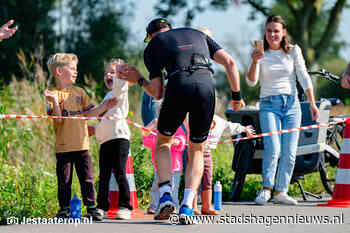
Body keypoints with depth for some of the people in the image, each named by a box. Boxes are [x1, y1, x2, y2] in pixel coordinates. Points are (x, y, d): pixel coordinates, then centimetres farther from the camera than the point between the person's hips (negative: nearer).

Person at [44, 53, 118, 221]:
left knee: (87, 178, 4)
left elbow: (88, 113, 12)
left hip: (81, 144, 4)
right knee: (64, 180, 1)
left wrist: (104, 107, 2)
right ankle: (64, 209, 9)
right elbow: (58, 118, -14)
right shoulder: (54, 94, -4)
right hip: (64, 146, -4)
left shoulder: (79, 92, 12)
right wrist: (55, 102, -29)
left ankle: (91, 207, 10)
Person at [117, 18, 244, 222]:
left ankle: (165, 195, 2)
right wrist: (236, 96, 21)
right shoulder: (198, 34, 31)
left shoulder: (152, 47, 23)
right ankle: (187, 206, 2)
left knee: (163, 142, 22)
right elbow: (229, 62, 19)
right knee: (196, 150, 17)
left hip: (178, 87, -2)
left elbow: (157, 93, 17)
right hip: (206, 86, 2)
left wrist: (139, 80, 35)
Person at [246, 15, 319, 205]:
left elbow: (304, 77, 7)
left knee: (289, 152, -3)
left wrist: (312, 103, 1)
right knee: (273, 148, -19)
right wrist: (255, 62, -24)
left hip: (291, 104, 2)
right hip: (269, 105, -2)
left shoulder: (293, 51, 6)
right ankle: (266, 188, -8)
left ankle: (281, 192, 5)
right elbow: (251, 81, -7)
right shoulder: (260, 53, 3)